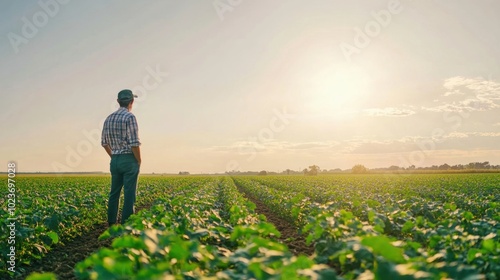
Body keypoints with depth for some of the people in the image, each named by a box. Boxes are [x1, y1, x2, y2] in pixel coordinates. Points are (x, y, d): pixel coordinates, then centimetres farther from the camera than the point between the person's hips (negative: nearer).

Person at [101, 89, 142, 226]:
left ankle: (111, 223, 18)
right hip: (129, 160, -7)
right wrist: (139, 161, -6)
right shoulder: (130, 117, -12)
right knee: (129, 194, -1)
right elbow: (134, 143, -18)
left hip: (115, 160, 7)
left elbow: (104, 142, 14)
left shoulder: (109, 118, 10)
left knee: (114, 193, 13)